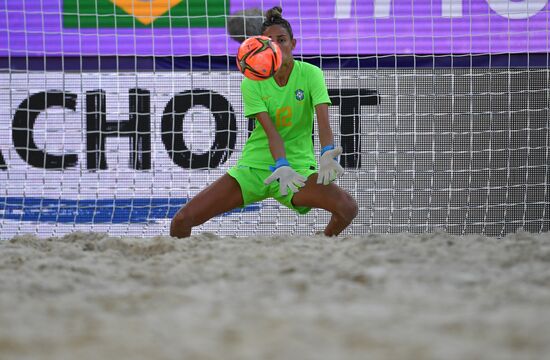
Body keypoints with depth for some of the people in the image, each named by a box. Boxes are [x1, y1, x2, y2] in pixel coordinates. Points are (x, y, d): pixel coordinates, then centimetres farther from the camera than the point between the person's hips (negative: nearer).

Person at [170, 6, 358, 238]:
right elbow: (270, 130, -17)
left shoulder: (310, 74, -6)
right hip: (255, 165, 1)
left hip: (298, 165, -1)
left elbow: (323, 120, -20)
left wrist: (328, 154, -40)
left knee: (348, 207, -29)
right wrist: (281, 167, -34)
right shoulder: (252, 83, -4)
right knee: (182, 221, -14)